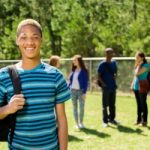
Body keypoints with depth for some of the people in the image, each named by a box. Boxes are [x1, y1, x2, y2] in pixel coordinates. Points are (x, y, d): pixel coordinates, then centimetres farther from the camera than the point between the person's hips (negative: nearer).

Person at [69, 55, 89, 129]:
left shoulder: (84, 71, -6)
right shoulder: (73, 70, 8)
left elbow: (86, 82, -7)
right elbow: (70, 80, 13)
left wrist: (84, 92, -12)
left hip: (80, 91, -4)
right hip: (73, 91, 5)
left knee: (81, 107, 2)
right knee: (74, 107, 8)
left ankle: (81, 122, 18)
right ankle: (77, 123, 16)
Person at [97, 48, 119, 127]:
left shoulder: (114, 63, 10)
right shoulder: (102, 64, -7)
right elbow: (98, 76, -6)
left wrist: (115, 75, -1)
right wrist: (103, 83, -17)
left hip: (113, 86, 6)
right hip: (106, 87, -5)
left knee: (112, 104, 12)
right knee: (105, 105, 0)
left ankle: (112, 119, 24)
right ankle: (105, 121, 7)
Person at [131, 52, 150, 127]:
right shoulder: (137, 65, 11)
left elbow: (137, 73, -23)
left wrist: (139, 65, -12)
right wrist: (133, 84, 17)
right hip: (136, 87, 8)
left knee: (143, 104, -1)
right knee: (138, 104, 13)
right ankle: (139, 120, 21)